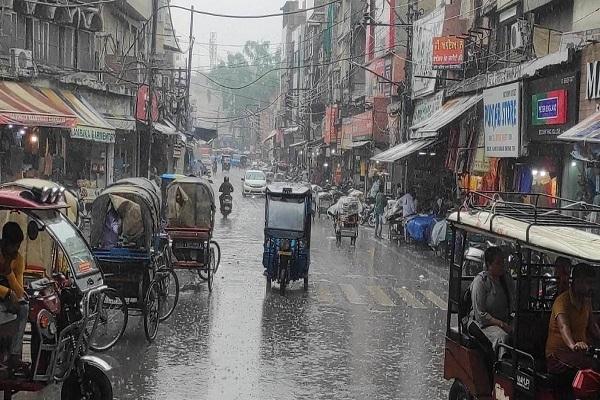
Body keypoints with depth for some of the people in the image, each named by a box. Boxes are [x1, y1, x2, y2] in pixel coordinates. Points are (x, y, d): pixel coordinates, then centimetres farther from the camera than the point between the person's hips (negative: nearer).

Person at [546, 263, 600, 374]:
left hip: (581, 351, 7)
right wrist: (573, 345, -49)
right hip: (558, 352, -7)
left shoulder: (586, 301, 15)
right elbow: (563, 327, -29)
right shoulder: (562, 301, -12)